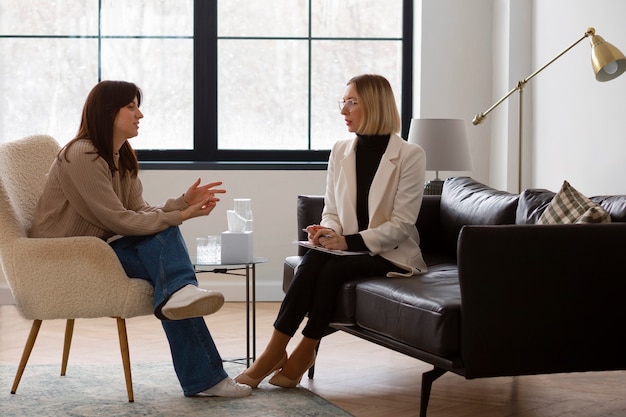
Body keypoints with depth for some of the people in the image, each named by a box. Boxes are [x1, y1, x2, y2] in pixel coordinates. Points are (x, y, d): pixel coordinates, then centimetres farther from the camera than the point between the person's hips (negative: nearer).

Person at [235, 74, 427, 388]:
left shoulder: (409, 155, -8)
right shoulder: (340, 152, 8)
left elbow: (401, 224, -13)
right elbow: (332, 211, 11)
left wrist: (349, 241, -22)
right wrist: (326, 232, -14)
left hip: (389, 254, -4)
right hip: (348, 247, 4)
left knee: (332, 269, -31)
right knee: (312, 261, -28)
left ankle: (303, 354, -20)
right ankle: (274, 352, -29)